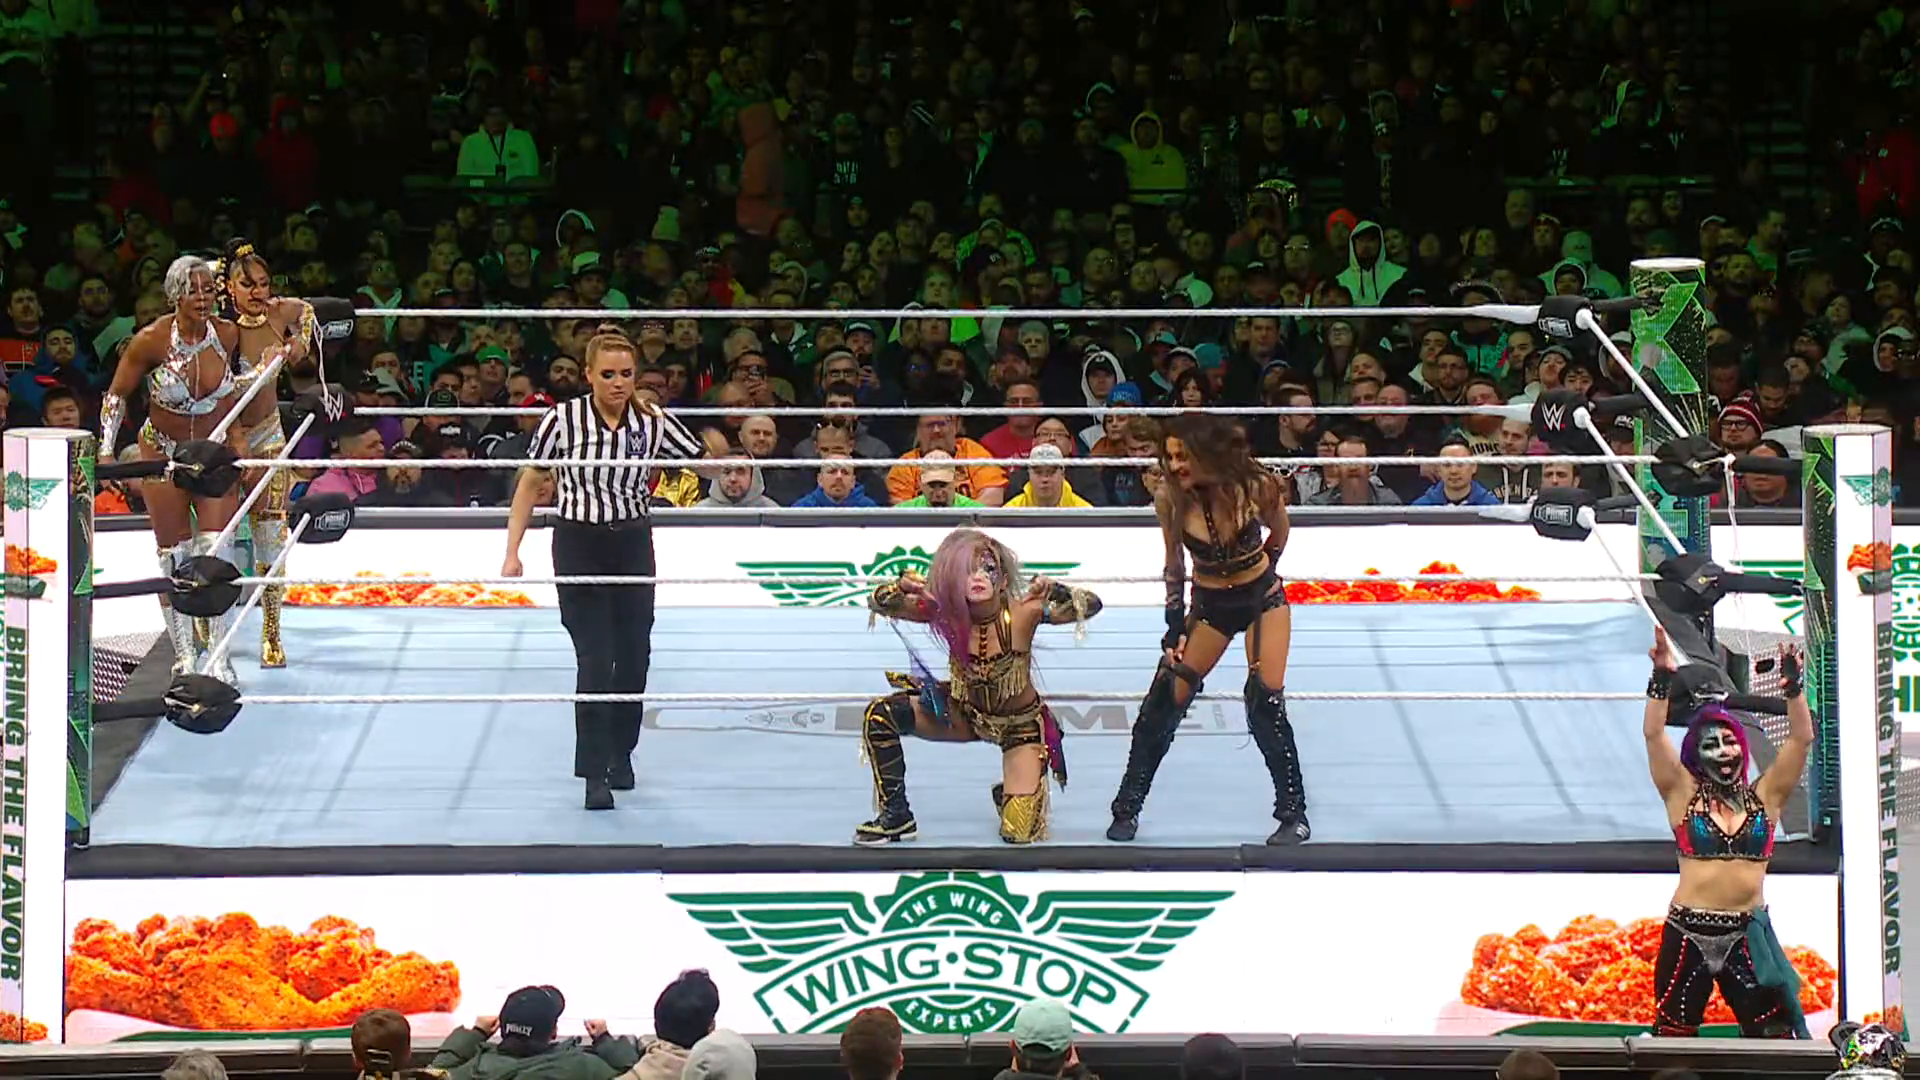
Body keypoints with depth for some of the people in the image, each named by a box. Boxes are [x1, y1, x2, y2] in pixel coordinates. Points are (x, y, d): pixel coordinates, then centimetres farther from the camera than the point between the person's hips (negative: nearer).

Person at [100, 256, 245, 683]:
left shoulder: (228, 334, -9)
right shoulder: (151, 340, -17)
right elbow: (116, 394, -6)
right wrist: (106, 449, -15)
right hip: (163, 452, -1)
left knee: (217, 548, -11)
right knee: (173, 555, 2)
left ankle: (218, 658, -10)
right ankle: (184, 655, 11)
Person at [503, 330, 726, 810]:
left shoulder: (652, 422, -3)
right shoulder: (564, 419, -10)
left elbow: (712, 460, 5)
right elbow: (530, 484, 0)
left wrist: (714, 435, -18)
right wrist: (512, 551, -4)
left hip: (633, 544, 3)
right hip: (579, 545, -3)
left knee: (634, 655, 8)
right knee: (595, 659, -10)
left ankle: (620, 754, 28)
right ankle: (594, 775, -7)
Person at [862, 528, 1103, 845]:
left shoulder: (1022, 613, -28)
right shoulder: (945, 612, -21)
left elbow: (1091, 606, -29)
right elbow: (878, 604, -16)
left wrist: (1055, 592, -49)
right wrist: (900, 589, -39)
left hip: (1020, 725, -3)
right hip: (965, 715, 3)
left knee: (1020, 833, -13)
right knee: (880, 716, -16)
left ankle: (1007, 795, 25)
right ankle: (896, 816, 2)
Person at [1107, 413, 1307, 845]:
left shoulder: (1257, 487, -21)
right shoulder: (1170, 499, -16)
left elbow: (1279, 535, 1)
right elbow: (1174, 567, -3)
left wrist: (1258, 573, 7)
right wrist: (1175, 628, -5)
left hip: (1262, 599, -2)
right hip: (1208, 605, 2)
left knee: (1266, 703, -9)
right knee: (1164, 701, -4)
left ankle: (1293, 814, 4)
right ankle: (1127, 810, 8)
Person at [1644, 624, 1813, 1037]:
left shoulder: (1764, 796, 9)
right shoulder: (1684, 795, 5)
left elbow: (1801, 738, 2)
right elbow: (1653, 734, -5)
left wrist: (1794, 687, -12)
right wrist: (1661, 679, -17)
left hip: (1748, 933, 1)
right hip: (1688, 932, -1)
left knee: (1775, 1036, -2)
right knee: (1672, 1035, 1)